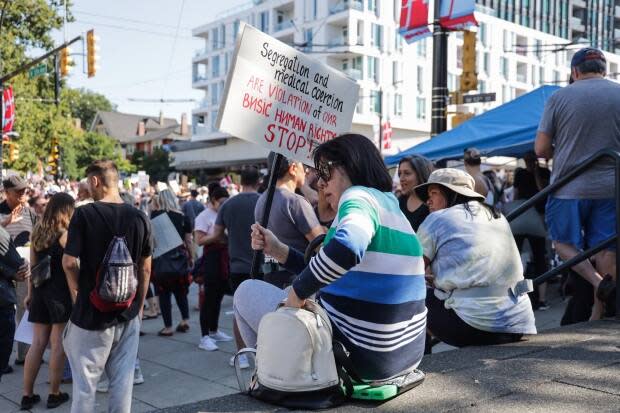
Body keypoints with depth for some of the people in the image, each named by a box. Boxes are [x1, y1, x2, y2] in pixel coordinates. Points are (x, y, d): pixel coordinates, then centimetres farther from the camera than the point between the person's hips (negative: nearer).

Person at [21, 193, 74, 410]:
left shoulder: (37, 231, 8)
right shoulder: (64, 234, -10)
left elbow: (33, 265, 12)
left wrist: (30, 293, 17)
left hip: (39, 291, 6)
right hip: (60, 292, -6)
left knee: (37, 343, 9)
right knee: (58, 344, 2)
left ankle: (27, 395, 12)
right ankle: (54, 394, 9)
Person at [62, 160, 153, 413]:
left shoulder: (84, 214, -11)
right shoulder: (139, 218, 0)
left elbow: (69, 262, -11)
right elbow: (145, 268, 5)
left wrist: (77, 293, 6)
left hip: (91, 313, -3)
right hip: (128, 315, 4)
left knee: (85, 382, 7)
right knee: (122, 380, 11)